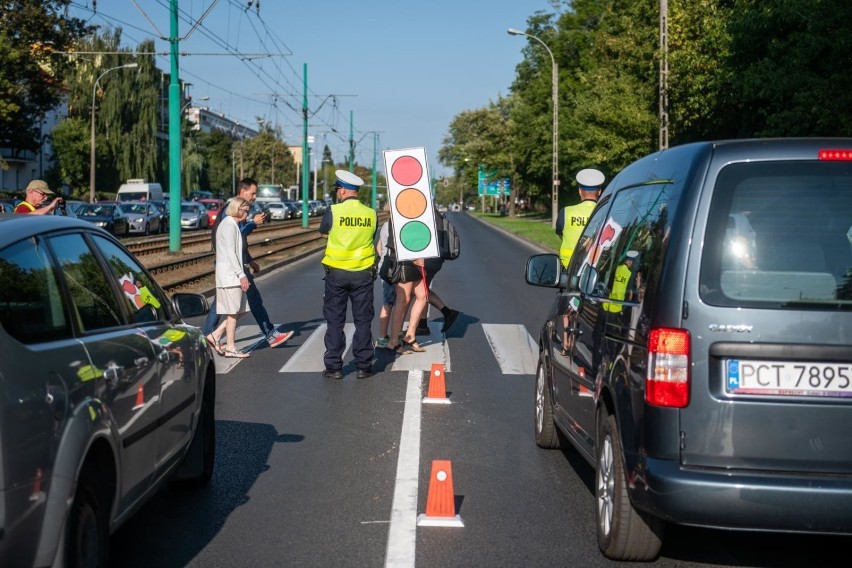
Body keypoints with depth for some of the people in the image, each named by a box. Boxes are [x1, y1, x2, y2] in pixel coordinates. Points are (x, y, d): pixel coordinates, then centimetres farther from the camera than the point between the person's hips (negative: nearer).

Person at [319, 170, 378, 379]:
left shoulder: (333, 211, -9)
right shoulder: (371, 214, -3)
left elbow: (324, 233, 7)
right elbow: (372, 237, 8)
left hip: (336, 273, -1)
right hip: (363, 273, 2)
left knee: (334, 321, 8)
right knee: (363, 320, 9)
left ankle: (334, 366, 9)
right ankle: (363, 365, 10)